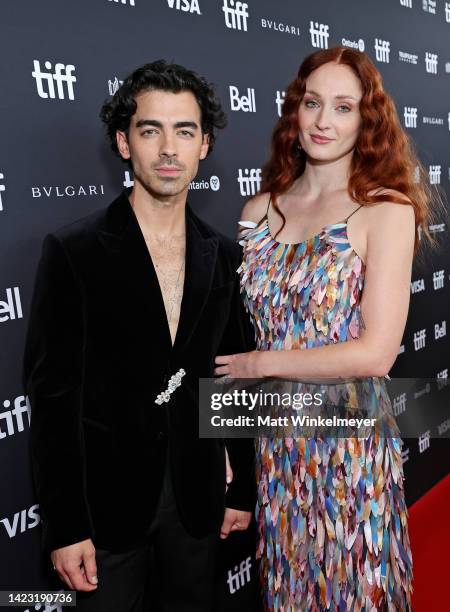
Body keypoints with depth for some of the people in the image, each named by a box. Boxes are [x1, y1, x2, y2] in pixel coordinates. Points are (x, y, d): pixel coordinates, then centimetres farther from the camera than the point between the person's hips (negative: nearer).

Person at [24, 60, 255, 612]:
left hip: (197, 496, 4)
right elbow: (51, 395, -12)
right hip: (106, 500, -3)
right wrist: (64, 526, -12)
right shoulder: (73, 251, -12)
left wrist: (241, 488, 10)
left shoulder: (224, 256, 1)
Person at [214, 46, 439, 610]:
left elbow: (375, 353, -16)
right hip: (270, 436, 4)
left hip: (347, 442, -4)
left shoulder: (387, 211, -10)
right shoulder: (260, 208, 2)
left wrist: (260, 363, -11)